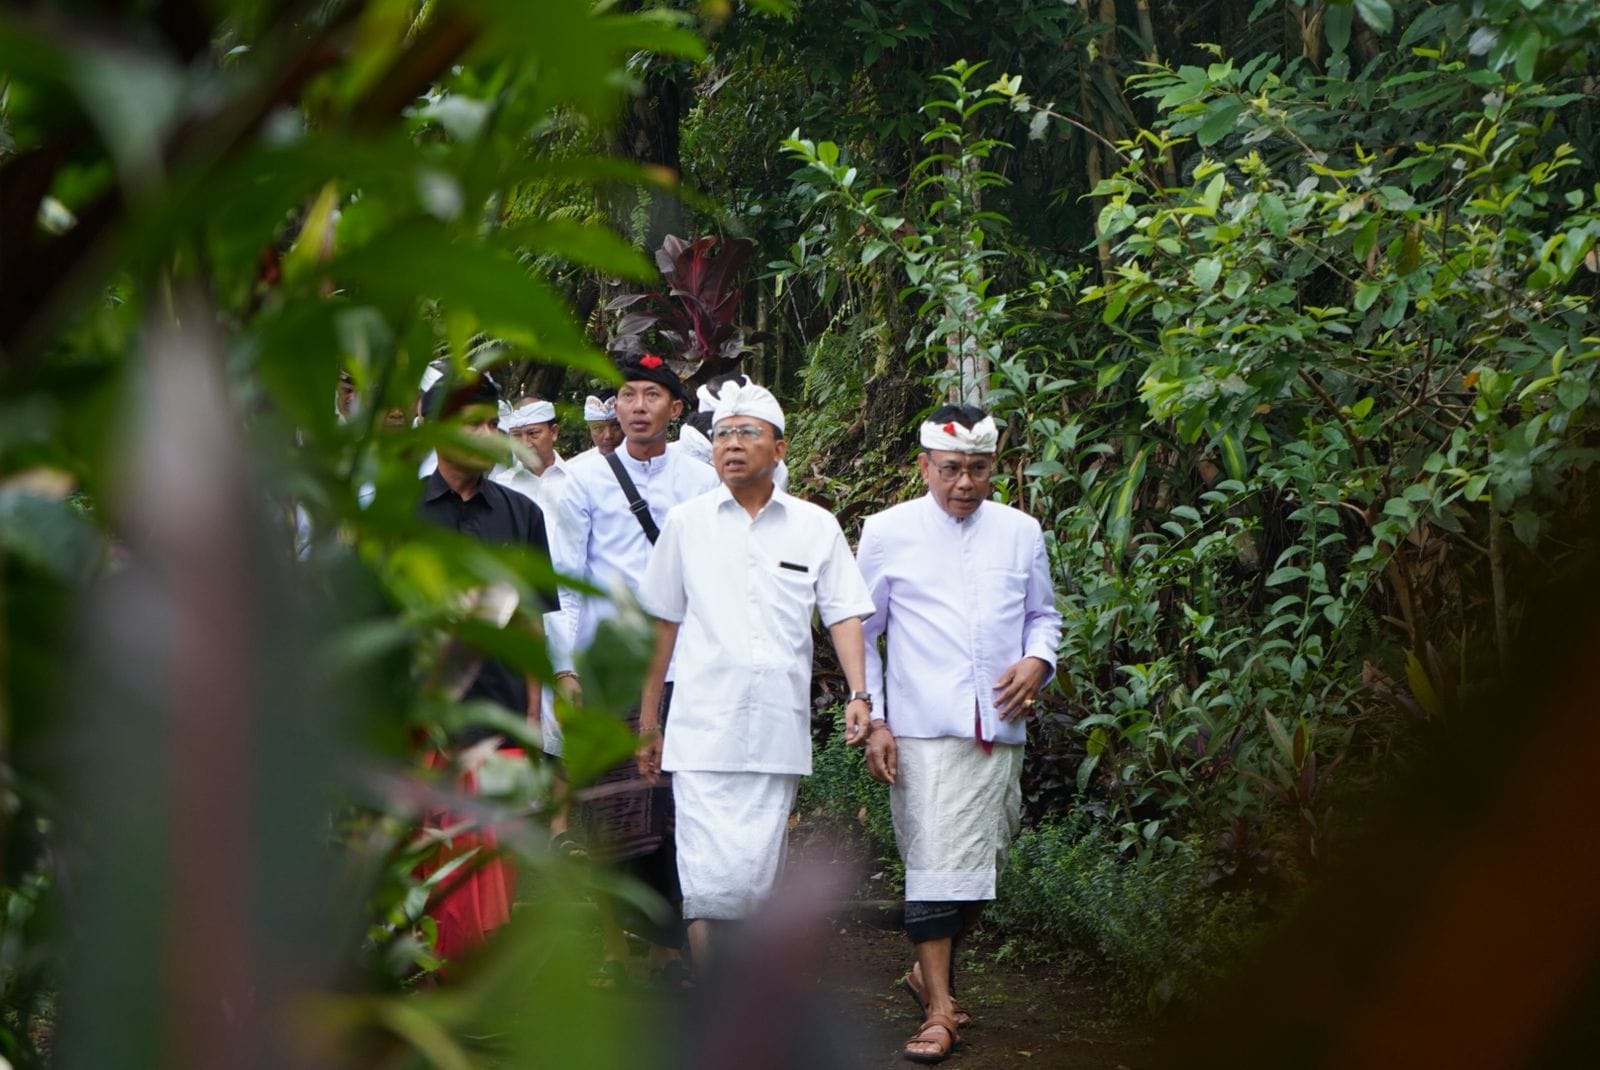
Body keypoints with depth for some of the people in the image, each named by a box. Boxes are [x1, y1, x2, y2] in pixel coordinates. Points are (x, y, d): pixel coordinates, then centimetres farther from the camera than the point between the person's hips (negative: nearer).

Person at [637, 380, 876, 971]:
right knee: (709, 879, -11)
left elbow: (844, 614, 9)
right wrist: (647, 720, 16)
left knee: (758, 879, 1)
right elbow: (662, 623, 15)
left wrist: (859, 693, -7)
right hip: (702, 728, -1)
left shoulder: (816, 527, 9)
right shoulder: (686, 522, 10)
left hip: (779, 729, 1)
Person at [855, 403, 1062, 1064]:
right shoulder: (888, 532, 2)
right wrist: (874, 721, 0)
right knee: (934, 864, -10)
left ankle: (930, 972, 30)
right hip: (922, 731, -4)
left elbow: (1043, 615, 22)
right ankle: (938, 1012, -7)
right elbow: (860, 632, 7)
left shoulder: (1021, 533, 10)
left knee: (983, 863, 9)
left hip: (1000, 730, 4)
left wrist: (1038, 661, 0)